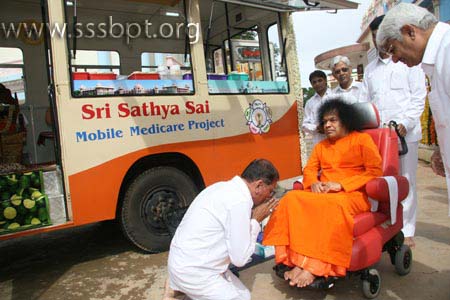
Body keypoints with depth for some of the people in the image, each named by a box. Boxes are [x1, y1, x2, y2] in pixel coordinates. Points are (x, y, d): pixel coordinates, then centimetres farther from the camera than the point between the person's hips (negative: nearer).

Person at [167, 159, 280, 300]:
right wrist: (256, 220, -8)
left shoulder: (227, 187, 5)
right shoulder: (239, 201, -24)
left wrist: (253, 219, 6)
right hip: (193, 271, -9)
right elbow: (240, 258, -17)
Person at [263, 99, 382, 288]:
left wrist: (341, 184, -14)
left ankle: (314, 267, -34)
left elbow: (375, 171, -5)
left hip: (353, 195, -5)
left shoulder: (362, 139, 7)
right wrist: (313, 182, -5)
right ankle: (297, 260, -29)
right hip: (323, 193, 5)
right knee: (292, 199, -24)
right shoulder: (321, 145, 24)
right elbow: (309, 169, 20)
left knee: (332, 205, -39)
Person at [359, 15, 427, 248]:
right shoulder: (370, 69, 20)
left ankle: (406, 231, 10)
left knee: (406, 182, 0)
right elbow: (364, 101, 16)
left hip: (405, 132, -3)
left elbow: (419, 97, 0)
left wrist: (405, 123, -14)